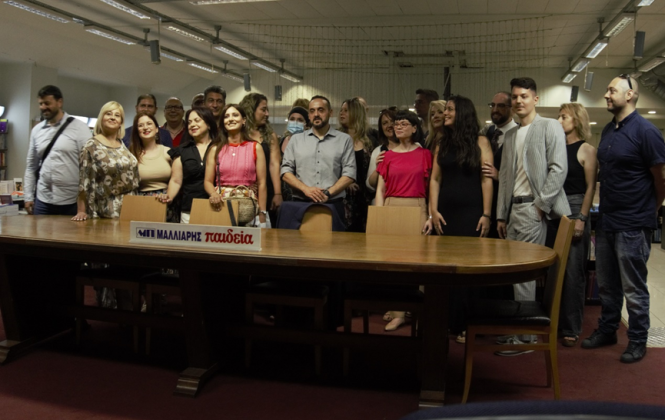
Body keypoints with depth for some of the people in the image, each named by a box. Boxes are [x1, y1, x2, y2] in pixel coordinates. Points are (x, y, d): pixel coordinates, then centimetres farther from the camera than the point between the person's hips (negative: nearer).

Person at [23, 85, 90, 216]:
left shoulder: (80, 128, -4)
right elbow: (31, 166, 15)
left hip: (72, 202, -4)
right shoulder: (36, 130, 11)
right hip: (42, 201, 4)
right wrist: (28, 197, 10)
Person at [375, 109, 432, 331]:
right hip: (392, 207, 1)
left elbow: (430, 186, 6)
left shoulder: (424, 154, 6)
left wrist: (430, 215, -1)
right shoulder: (388, 156, 8)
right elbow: (380, 189, 7)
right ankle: (398, 308, 8)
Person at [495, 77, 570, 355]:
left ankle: (525, 335, 1)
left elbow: (559, 168, -9)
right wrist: (501, 214, 13)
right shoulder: (510, 135, 20)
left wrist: (541, 204, -13)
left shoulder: (550, 127, 1)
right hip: (514, 207, 7)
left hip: (533, 207, -6)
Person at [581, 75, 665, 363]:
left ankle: (638, 341, 19)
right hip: (606, 221, 7)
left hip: (632, 226, -7)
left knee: (633, 289, 4)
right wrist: (605, 211, 15)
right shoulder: (608, 130, 10)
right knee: (606, 285, 17)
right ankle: (607, 330, 31)